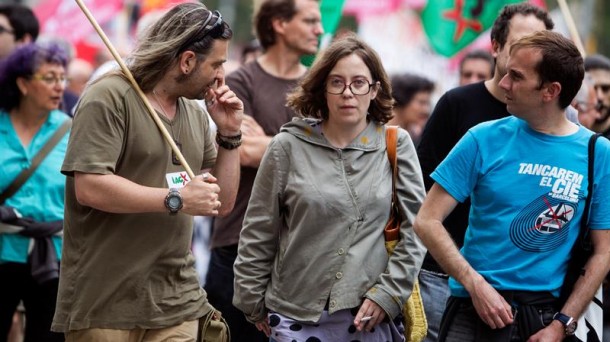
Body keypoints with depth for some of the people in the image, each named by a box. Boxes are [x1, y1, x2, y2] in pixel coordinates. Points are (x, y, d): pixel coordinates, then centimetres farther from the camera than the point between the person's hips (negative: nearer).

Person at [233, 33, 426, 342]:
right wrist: (254, 304, 7)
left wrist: (387, 293, -6)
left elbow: (414, 229, 1)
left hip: (373, 316, 0)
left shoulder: (396, 146, 3)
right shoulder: (288, 147, 1)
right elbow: (258, 234, 6)